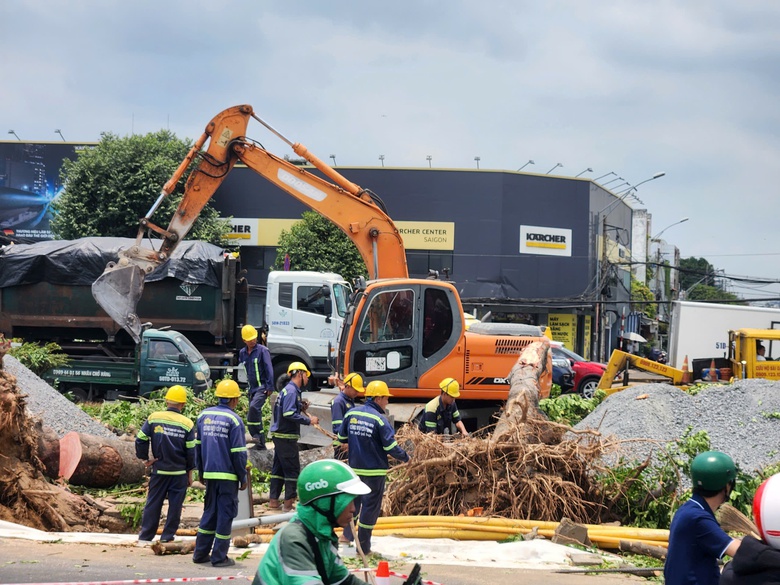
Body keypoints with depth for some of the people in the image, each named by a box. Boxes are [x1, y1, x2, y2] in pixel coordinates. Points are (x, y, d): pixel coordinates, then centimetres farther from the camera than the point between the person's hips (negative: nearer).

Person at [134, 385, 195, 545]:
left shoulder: (154, 418, -4)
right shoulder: (187, 424, -6)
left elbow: (140, 440, -5)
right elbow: (190, 452, -2)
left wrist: (144, 458, 8)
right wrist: (190, 473, 8)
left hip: (159, 470, 1)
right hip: (179, 472, -1)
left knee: (153, 503, 8)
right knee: (175, 505, 7)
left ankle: (145, 536, 8)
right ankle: (167, 537, 8)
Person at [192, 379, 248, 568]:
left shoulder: (204, 415, 8)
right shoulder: (233, 419, -10)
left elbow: (198, 446, 14)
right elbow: (238, 452, -11)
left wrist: (201, 471, 22)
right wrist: (243, 477, -3)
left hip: (209, 473, 6)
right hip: (228, 475, -6)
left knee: (210, 512, 16)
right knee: (225, 513, 1)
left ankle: (200, 553, 17)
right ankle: (219, 557, 2)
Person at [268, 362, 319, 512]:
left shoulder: (289, 390, 16)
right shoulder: (291, 391, -16)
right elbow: (289, 414, -26)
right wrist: (308, 420, -21)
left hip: (280, 436, 10)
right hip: (286, 437, -10)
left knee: (279, 468, 14)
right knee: (292, 469, -5)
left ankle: (273, 500, 18)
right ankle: (289, 503, -2)